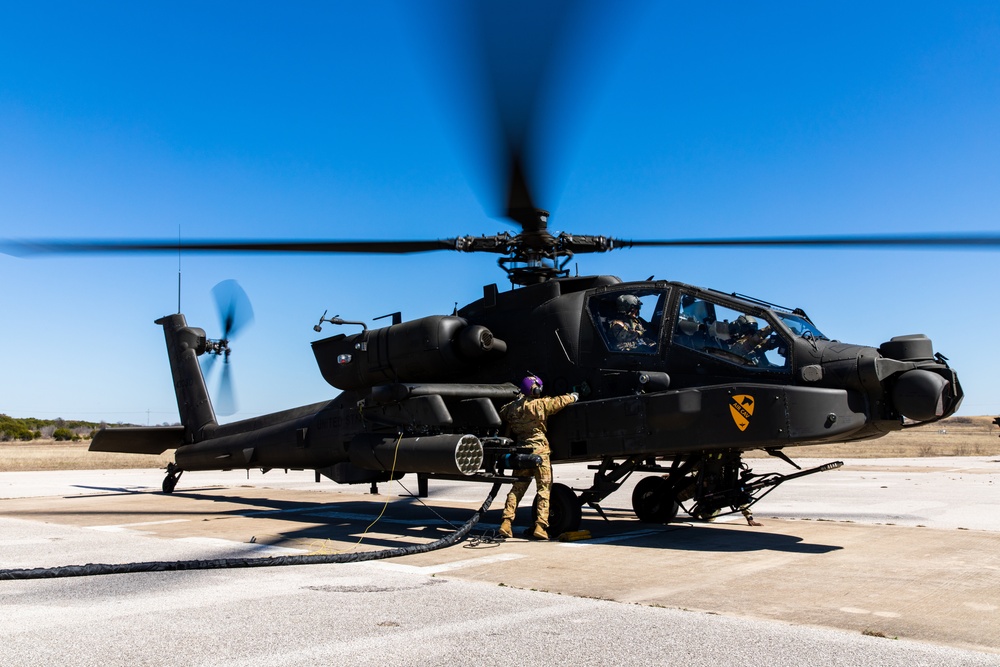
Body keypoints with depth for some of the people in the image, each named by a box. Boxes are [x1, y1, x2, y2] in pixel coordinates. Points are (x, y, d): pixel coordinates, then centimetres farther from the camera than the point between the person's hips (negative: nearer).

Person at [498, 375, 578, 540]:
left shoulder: (511, 407, 4)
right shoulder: (539, 404, -11)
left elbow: (502, 413, 24)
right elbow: (559, 401, 0)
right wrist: (573, 396, 18)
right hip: (539, 450, -5)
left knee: (517, 488, 12)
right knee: (544, 489, 1)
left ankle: (506, 522, 4)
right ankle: (540, 526, -5)